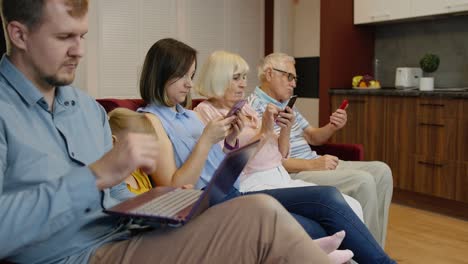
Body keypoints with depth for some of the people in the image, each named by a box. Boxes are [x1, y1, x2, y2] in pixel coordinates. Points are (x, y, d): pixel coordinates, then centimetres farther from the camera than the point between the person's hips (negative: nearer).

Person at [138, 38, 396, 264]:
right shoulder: (151, 120, -6)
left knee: (328, 197, -10)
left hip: (237, 196, 8)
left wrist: (229, 141, 3)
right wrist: (206, 140, -16)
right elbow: (175, 190, -13)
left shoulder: (187, 114, 19)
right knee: (319, 231, -21)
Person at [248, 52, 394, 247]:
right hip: (292, 174, -10)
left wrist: (332, 127, 0)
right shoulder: (254, 107, -11)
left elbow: (312, 138, 23)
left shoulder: (287, 106, 20)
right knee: (363, 182, -25)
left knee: (381, 171, -2)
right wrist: (311, 164, -23)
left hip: (314, 165, 10)